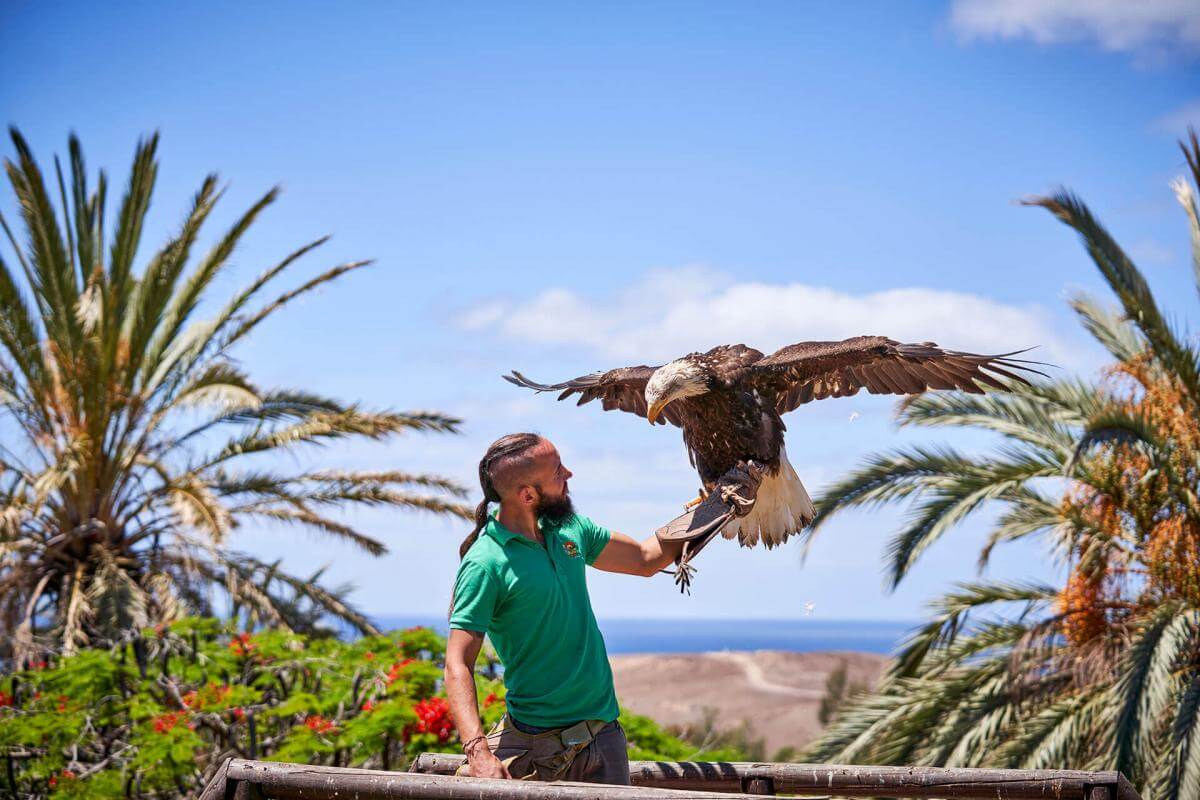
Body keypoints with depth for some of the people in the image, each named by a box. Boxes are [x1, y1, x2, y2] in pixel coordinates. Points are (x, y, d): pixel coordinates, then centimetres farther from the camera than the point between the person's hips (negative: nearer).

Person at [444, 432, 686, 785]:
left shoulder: (570, 528, 7)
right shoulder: (485, 564, -14)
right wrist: (477, 750, -31)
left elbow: (646, 558, 23)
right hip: (532, 746, -6)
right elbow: (458, 665, -19)